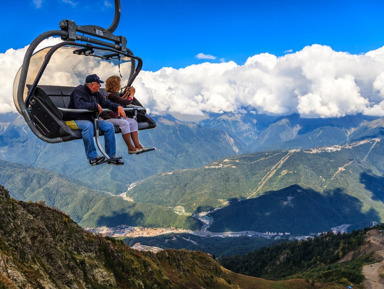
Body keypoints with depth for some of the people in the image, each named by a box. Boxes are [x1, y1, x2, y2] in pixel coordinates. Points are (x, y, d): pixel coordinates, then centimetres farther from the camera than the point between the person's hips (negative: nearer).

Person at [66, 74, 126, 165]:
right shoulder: (79, 90, -11)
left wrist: (118, 107, -2)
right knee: (88, 125, -40)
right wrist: (96, 105, -22)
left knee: (109, 126, -10)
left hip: (91, 119, 8)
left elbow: (106, 103, 18)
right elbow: (79, 105, -29)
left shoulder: (97, 93, 14)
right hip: (77, 119, -7)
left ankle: (111, 156, -6)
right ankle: (92, 158, -35)